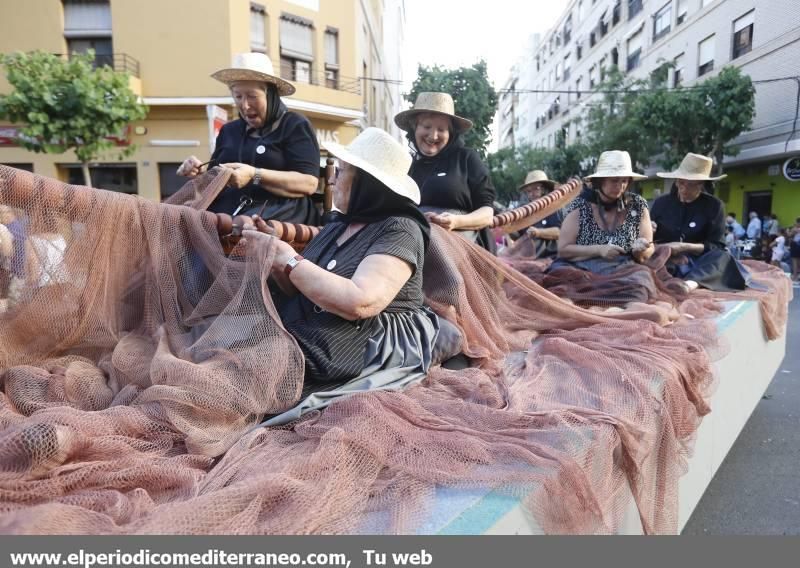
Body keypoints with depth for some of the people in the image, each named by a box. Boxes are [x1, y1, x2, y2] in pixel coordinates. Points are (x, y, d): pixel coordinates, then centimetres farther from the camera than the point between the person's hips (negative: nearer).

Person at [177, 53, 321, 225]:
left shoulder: (295, 125, 5)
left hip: (274, 217, -4)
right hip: (224, 215, 5)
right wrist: (200, 175, 1)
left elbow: (309, 183, -9)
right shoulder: (229, 130, 23)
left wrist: (254, 175, -16)